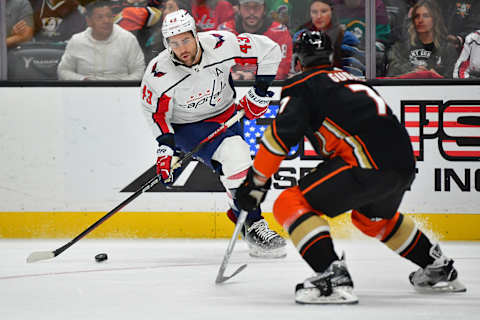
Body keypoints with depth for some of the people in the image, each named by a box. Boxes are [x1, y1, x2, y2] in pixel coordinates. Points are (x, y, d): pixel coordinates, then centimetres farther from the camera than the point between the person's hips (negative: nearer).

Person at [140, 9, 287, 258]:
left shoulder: (221, 45, -24)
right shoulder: (159, 74, -26)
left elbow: (269, 50, -12)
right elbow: (154, 110, -7)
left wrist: (260, 91, -13)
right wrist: (165, 145, -15)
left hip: (226, 114, 4)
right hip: (187, 126, -4)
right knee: (233, 157, -24)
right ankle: (254, 227, -18)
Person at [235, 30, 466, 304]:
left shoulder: (301, 86, 7)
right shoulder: (352, 79, 30)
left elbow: (282, 134, -5)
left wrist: (257, 181, 0)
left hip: (369, 163, -8)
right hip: (405, 162, 8)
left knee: (291, 205, -5)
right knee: (374, 218, 37)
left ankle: (333, 277, -22)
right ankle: (440, 270, 43)